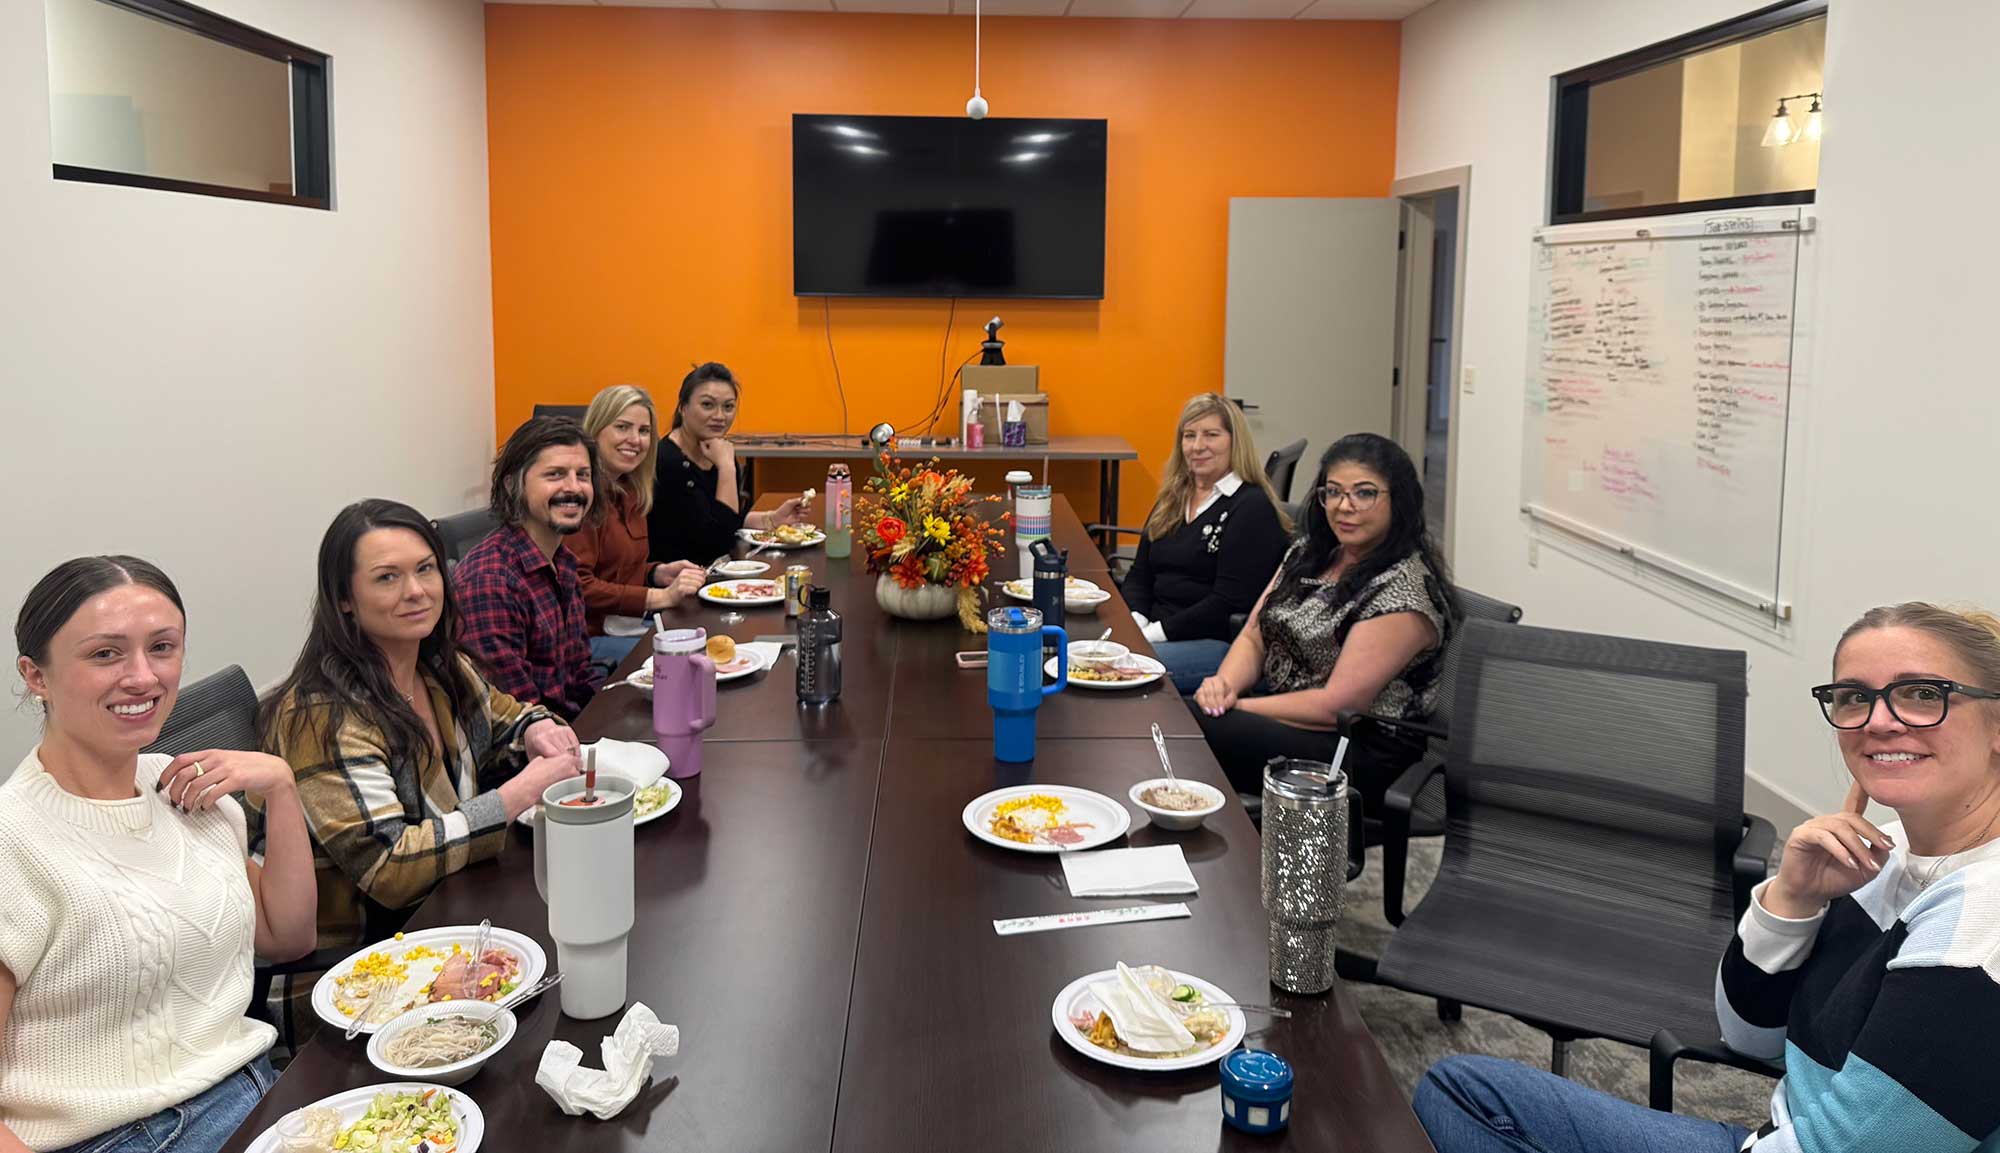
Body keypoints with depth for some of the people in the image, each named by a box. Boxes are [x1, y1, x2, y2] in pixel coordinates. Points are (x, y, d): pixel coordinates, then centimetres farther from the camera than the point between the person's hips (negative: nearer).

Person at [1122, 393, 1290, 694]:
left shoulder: (1252, 508, -7)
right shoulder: (1172, 501, 18)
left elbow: (1230, 603, -15)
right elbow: (1139, 575, 18)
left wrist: (1155, 632, -16)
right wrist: (1135, 622, -4)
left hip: (1219, 643, -7)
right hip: (1156, 632, 7)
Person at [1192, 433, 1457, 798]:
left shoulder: (1404, 591, -18)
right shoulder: (1307, 552, 9)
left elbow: (1336, 706, -20)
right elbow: (1254, 636, 9)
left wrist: (1238, 707, -15)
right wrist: (1225, 685, -12)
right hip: (1283, 718, 8)